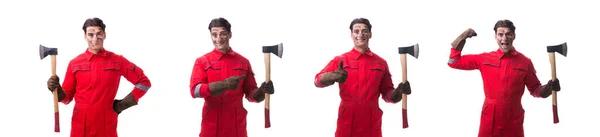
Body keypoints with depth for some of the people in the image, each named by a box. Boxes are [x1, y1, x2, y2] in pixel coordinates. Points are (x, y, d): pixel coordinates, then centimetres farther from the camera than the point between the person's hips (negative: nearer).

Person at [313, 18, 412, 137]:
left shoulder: (381, 63, 8)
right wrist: (334, 77, -34)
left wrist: (399, 92, -11)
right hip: (346, 123, -2)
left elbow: (387, 94, 12)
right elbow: (318, 80, -13)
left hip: (372, 123, 2)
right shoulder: (340, 60, 2)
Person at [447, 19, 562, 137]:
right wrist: (462, 38, -1)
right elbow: (454, 62, 7)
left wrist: (549, 88, -14)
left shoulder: (525, 62, 0)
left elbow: (535, 90, 7)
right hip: (489, 119, 1)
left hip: (513, 120, 0)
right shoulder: (485, 59, 2)